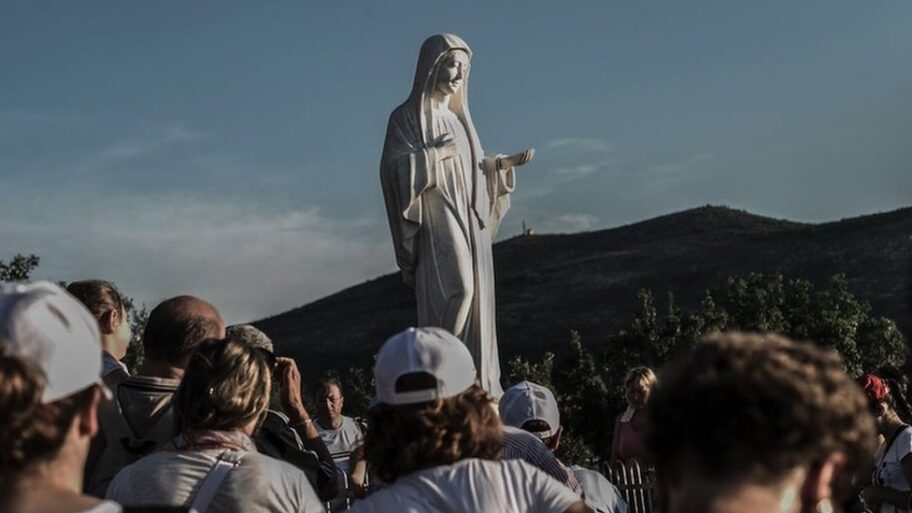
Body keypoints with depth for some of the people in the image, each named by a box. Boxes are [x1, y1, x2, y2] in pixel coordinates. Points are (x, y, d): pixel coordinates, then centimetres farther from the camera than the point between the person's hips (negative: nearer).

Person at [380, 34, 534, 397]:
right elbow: (395, 168, -13)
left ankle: (478, 382, 1)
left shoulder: (457, 118, 21)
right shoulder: (408, 116, -1)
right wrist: (439, 153, -18)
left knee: (473, 296, 1)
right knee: (455, 290, -21)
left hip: (469, 222, 8)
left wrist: (503, 163, 8)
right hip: (437, 220, -8)